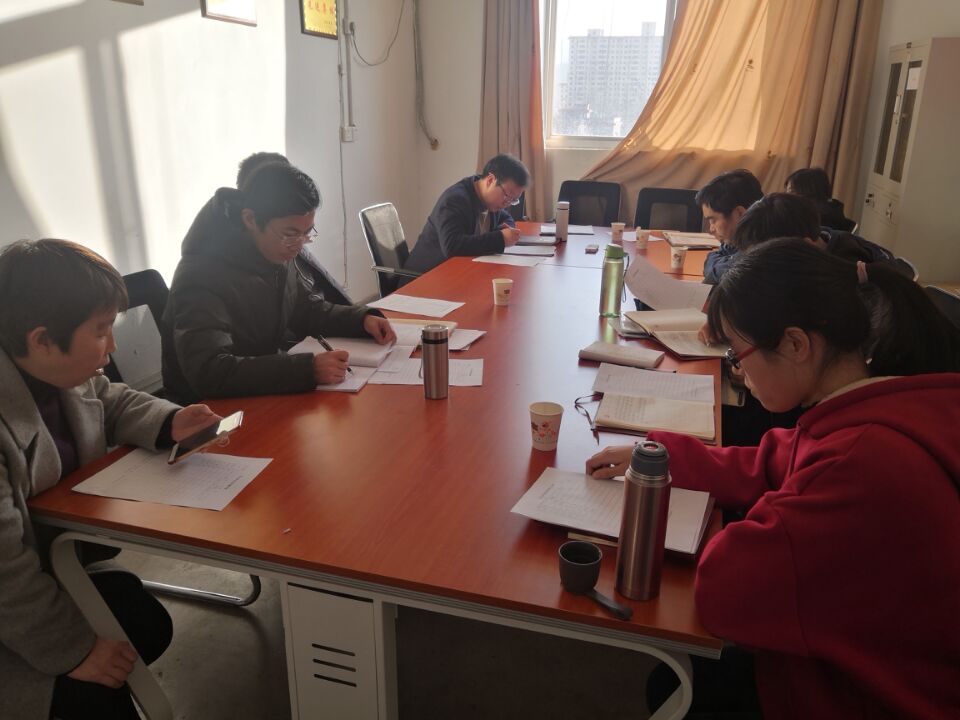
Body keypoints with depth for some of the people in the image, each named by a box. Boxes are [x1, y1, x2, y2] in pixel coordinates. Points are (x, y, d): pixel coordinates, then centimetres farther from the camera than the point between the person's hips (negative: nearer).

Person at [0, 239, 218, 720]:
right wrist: (73, 648, -22)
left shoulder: (64, 371, -10)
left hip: (53, 563, 8)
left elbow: (111, 403, 13)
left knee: (149, 626, 6)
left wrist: (169, 423, -9)